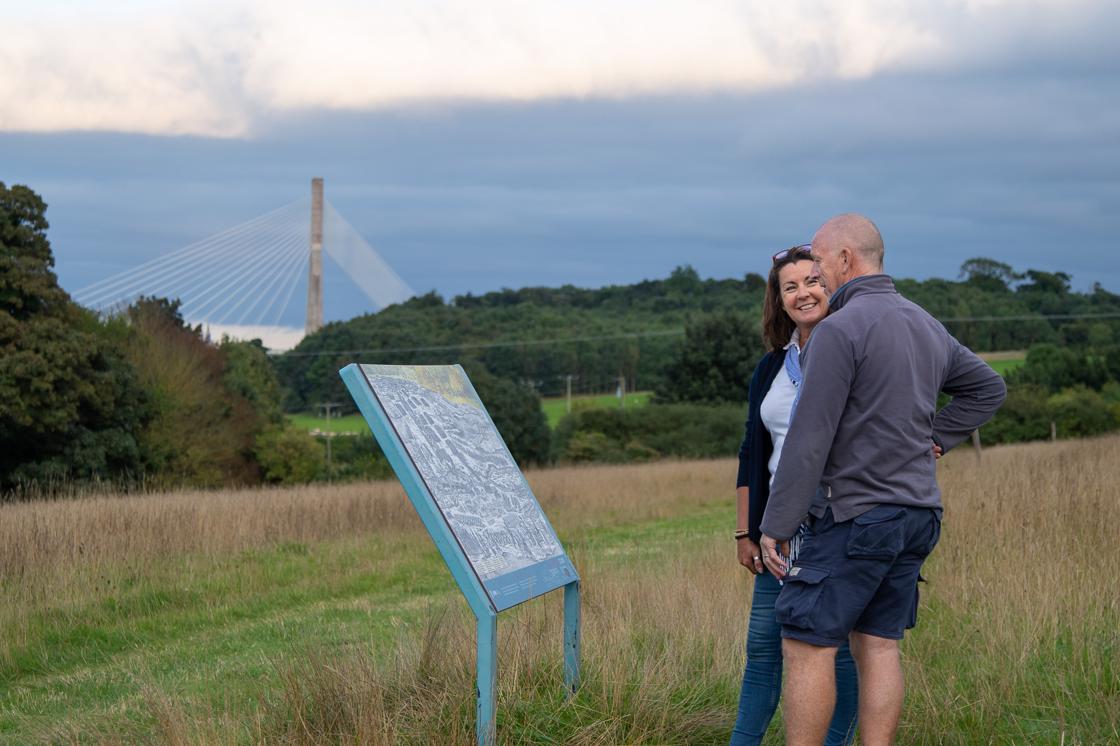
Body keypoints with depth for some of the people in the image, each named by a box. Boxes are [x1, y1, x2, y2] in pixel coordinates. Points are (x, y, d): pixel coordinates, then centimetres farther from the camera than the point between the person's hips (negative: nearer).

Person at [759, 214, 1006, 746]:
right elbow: (988, 388, 28)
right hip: (915, 513, 8)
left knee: (806, 647, -4)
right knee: (877, 645, 9)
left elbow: (809, 440, -18)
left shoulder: (840, 329, -15)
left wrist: (775, 527, -13)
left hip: (854, 517, -8)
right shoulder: (925, 327, 12)